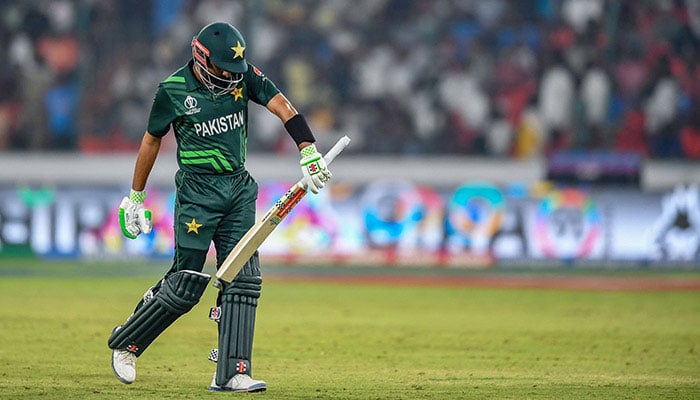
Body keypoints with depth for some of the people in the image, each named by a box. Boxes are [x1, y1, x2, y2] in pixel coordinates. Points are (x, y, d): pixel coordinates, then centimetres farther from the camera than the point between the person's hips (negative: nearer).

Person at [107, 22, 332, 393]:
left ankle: (230, 373, -1)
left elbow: (283, 107, -8)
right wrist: (135, 197, 9)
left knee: (243, 279, -3)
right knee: (187, 282, -6)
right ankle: (125, 343, 14)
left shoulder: (243, 75, -1)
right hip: (197, 191, -4)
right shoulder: (173, 90, -9)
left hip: (239, 188, 4)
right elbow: (152, 140, 3)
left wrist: (309, 153, -23)